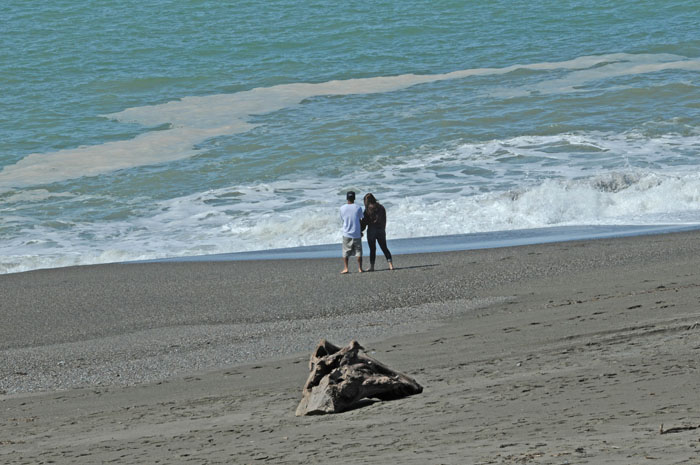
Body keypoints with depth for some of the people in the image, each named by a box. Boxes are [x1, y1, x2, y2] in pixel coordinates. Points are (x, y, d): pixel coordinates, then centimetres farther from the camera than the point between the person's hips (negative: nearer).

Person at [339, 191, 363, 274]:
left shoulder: (342, 208, -2)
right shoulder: (358, 208, -5)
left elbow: (343, 220, 8)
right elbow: (360, 220, 3)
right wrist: (361, 231, 18)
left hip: (346, 233, 0)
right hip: (356, 233, 0)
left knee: (345, 252, 8)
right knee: (358, 251, 8)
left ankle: (346, 268, 0)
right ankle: (360, 268, 7)